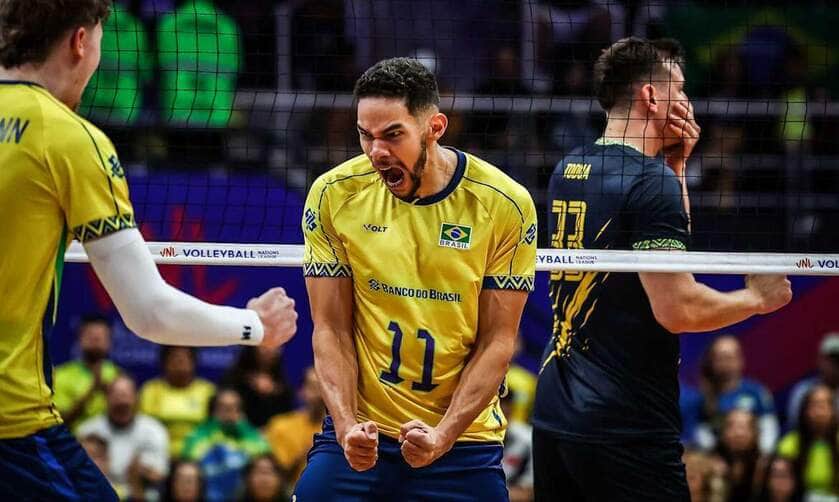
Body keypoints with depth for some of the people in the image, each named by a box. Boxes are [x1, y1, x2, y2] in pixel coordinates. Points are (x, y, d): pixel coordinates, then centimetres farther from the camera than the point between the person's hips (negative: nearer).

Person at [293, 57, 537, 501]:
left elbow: (497, 341, -6)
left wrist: (443, 435, -16)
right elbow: (331, 329, -1)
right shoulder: (333, 195, -5)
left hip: (463, 441, -1)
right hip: (360, 434, 1)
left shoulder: (507, 205, -9)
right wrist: (347, 426, -15)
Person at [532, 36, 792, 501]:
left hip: (552, 412, 9)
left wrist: (675, 165, 15)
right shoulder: (651, 180, -14)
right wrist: (757, 296, -3)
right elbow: (677, 308, -19)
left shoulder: (568, 171, 11)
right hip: (625, 426, -8)